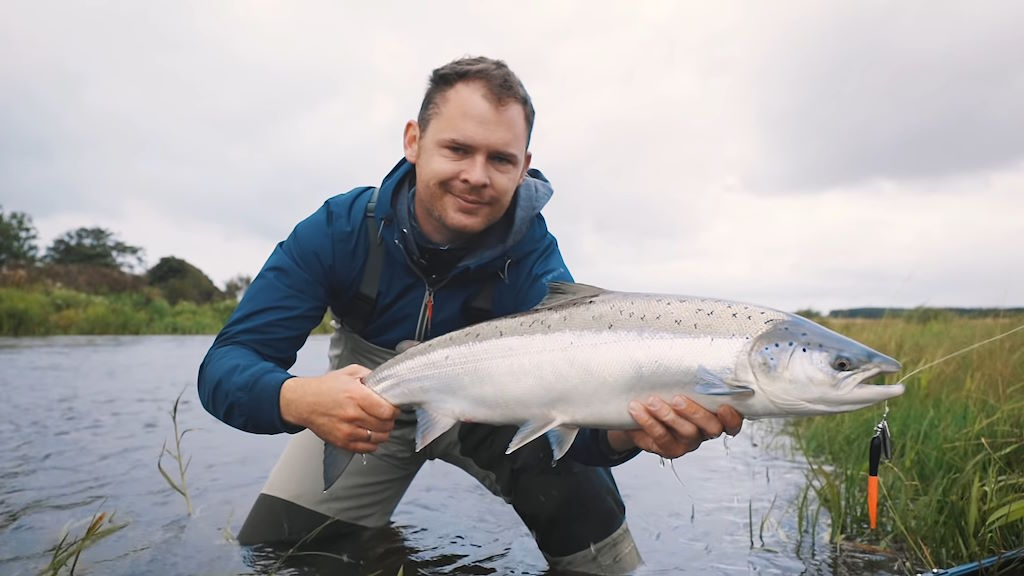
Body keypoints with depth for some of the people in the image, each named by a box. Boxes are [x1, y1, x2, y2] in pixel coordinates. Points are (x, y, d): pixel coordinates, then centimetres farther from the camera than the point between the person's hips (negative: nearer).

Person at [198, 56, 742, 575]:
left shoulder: (535, 264, -26)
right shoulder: (340, 229, -26)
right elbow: (226, 363, -28)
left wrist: (627, 430, -58)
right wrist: (298, 399, -53)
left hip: (488, 409, 0)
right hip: (364, 413, 1)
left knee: (578, 491, -27)